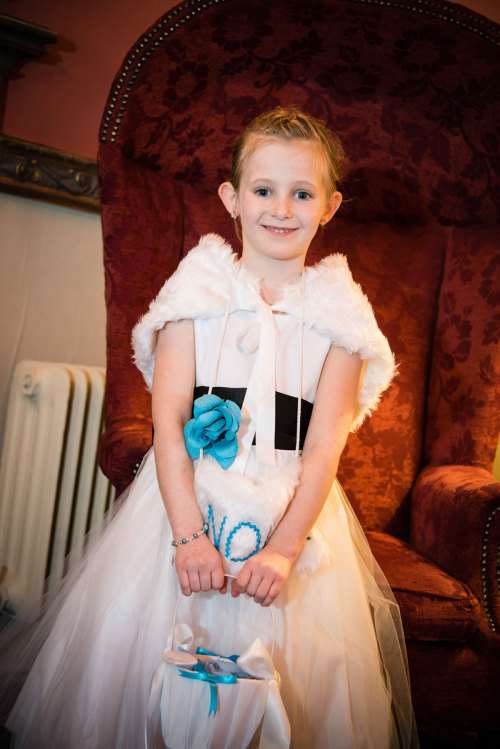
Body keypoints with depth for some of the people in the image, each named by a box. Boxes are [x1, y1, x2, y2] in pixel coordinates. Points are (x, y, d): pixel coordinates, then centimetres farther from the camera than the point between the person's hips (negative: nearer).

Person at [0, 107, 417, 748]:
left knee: (292, 682, 4)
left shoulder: (338, 316, 1)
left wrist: (283, 549, -15)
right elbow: (168, 421, -7)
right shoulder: (197, 293, -1)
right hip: (188, 496, 0)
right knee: (153, 653, 4)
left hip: (296, 511, 1)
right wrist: (188, 533, -16)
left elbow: (324, 446, -5)